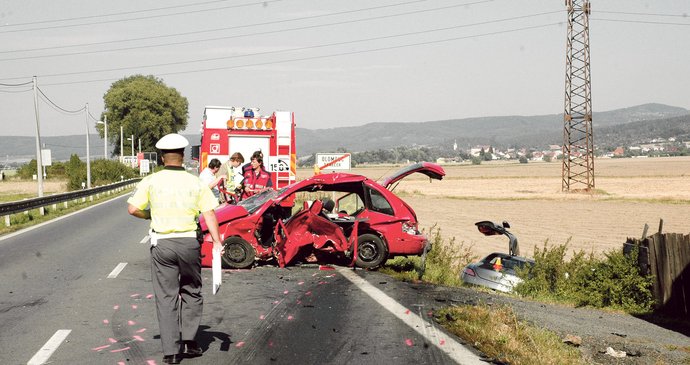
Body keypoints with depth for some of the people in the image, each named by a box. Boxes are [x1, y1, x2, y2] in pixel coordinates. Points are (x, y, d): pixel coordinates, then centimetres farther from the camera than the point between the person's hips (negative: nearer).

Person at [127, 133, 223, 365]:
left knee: (166, 296, 6)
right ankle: (189, 341, 14)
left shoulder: (151, 181, -1)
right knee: (191, 292, 18)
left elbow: (133, 209, -4)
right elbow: (209, 214, -8)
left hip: (162, 244, 0)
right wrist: (217, 243, -11)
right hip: (189, 242, 0)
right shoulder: (195, 183, 0)